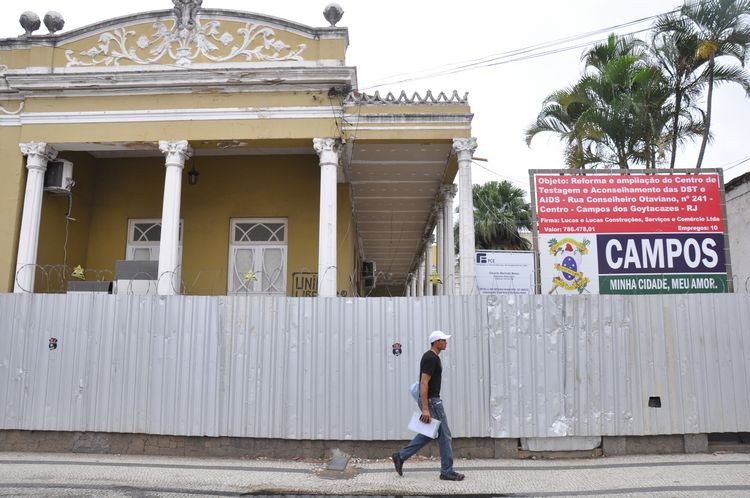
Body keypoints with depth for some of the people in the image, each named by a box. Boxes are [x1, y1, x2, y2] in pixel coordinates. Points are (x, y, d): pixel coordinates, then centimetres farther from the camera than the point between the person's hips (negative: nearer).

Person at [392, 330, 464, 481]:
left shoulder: (432, 357, 16)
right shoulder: (431, 358, -18)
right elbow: (424, 383, -25)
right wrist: (425, 409, -28)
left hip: (431, 400, 11)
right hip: (431, 401, -11)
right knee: (444, 435, -2)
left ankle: (401, 456, 20)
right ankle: (447, 472, 7)